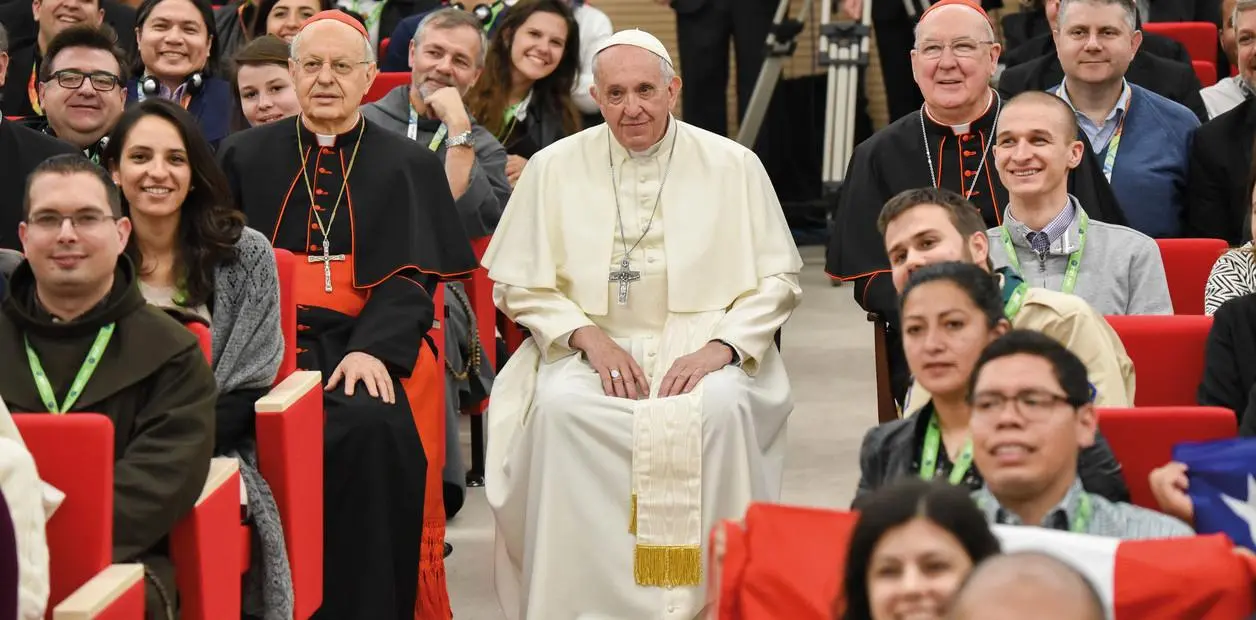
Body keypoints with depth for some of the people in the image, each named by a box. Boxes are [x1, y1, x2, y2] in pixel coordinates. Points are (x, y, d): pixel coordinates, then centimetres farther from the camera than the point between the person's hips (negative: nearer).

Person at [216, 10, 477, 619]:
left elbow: (411, 277, 3)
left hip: (363, 342, -1)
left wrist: (373, 348, -16)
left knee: (373, 426, -34)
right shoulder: (245, 157, 17)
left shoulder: (410, 167, 13)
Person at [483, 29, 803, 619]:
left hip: (701, 343, -1)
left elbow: (778, 279, 5)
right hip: (591, 345, 1)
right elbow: (519, 283, 7)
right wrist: (589, 337, -9)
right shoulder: (554, 168, 6)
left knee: (722, 408, -34)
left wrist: (720, 346, -11)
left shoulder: (733, 166, 5)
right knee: (560, 408, -32)